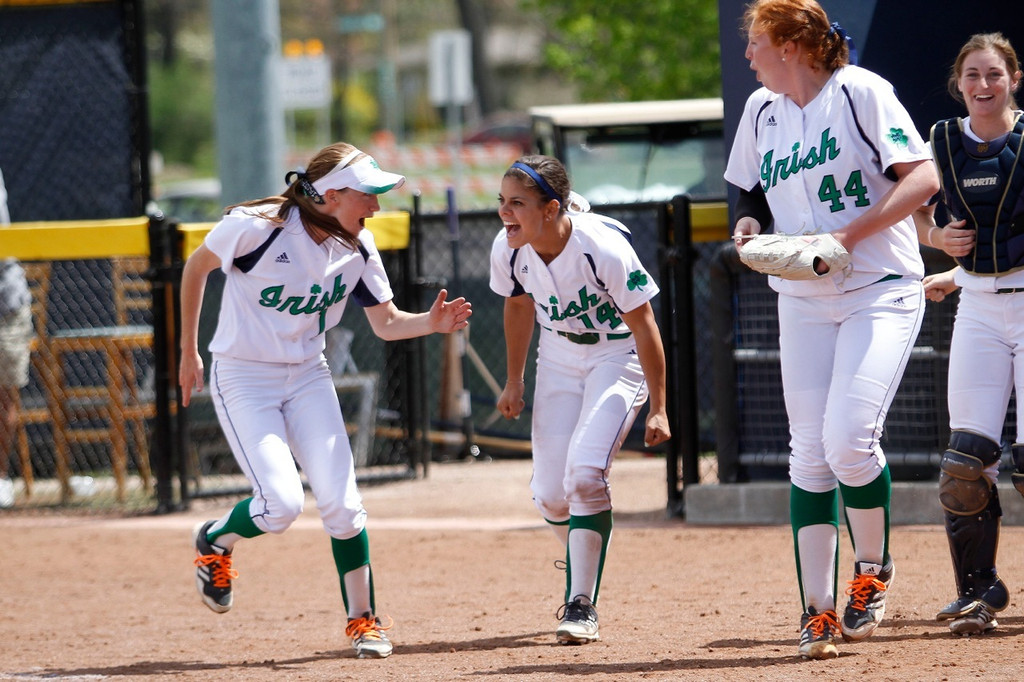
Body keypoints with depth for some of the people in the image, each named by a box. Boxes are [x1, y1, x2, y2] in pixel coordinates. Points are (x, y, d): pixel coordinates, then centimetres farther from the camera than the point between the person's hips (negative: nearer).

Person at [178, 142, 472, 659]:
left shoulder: (358, 248, -7)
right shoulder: (256, 227, -22)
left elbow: (386, 323, 1)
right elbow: (197, 267, -5)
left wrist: (431, 323, -21)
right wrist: (189, 352, 2)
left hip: (307, 378, 4)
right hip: (242, 378, -4)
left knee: (341, 502, -8)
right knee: (281, 504, -17)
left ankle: (362, 620, 10)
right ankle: (213, 542, 16)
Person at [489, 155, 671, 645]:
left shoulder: (604, 249, -32)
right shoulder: (508, 249, -17)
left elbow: (643, 326, -20)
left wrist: (657, 408, -17)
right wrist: (514, 381, 12)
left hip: (617, 357, -5)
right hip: (559, 361, 5)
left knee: (584, 474, -22)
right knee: (550, 493, 3)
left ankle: (582, 604, -12)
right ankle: (584, 570, 34)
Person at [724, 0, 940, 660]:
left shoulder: (861, 91, -8)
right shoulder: (761, 111, 12)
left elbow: (923, 179, -13)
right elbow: (755, 196, 24)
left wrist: (847, 235, -21)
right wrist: (750, 226, 0)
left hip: (881, 290, -6)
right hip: (803, 302, 6)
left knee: (848, 439, -19)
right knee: (810, 455, -2)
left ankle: (873, 569, 5)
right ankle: (817, 611, 2)